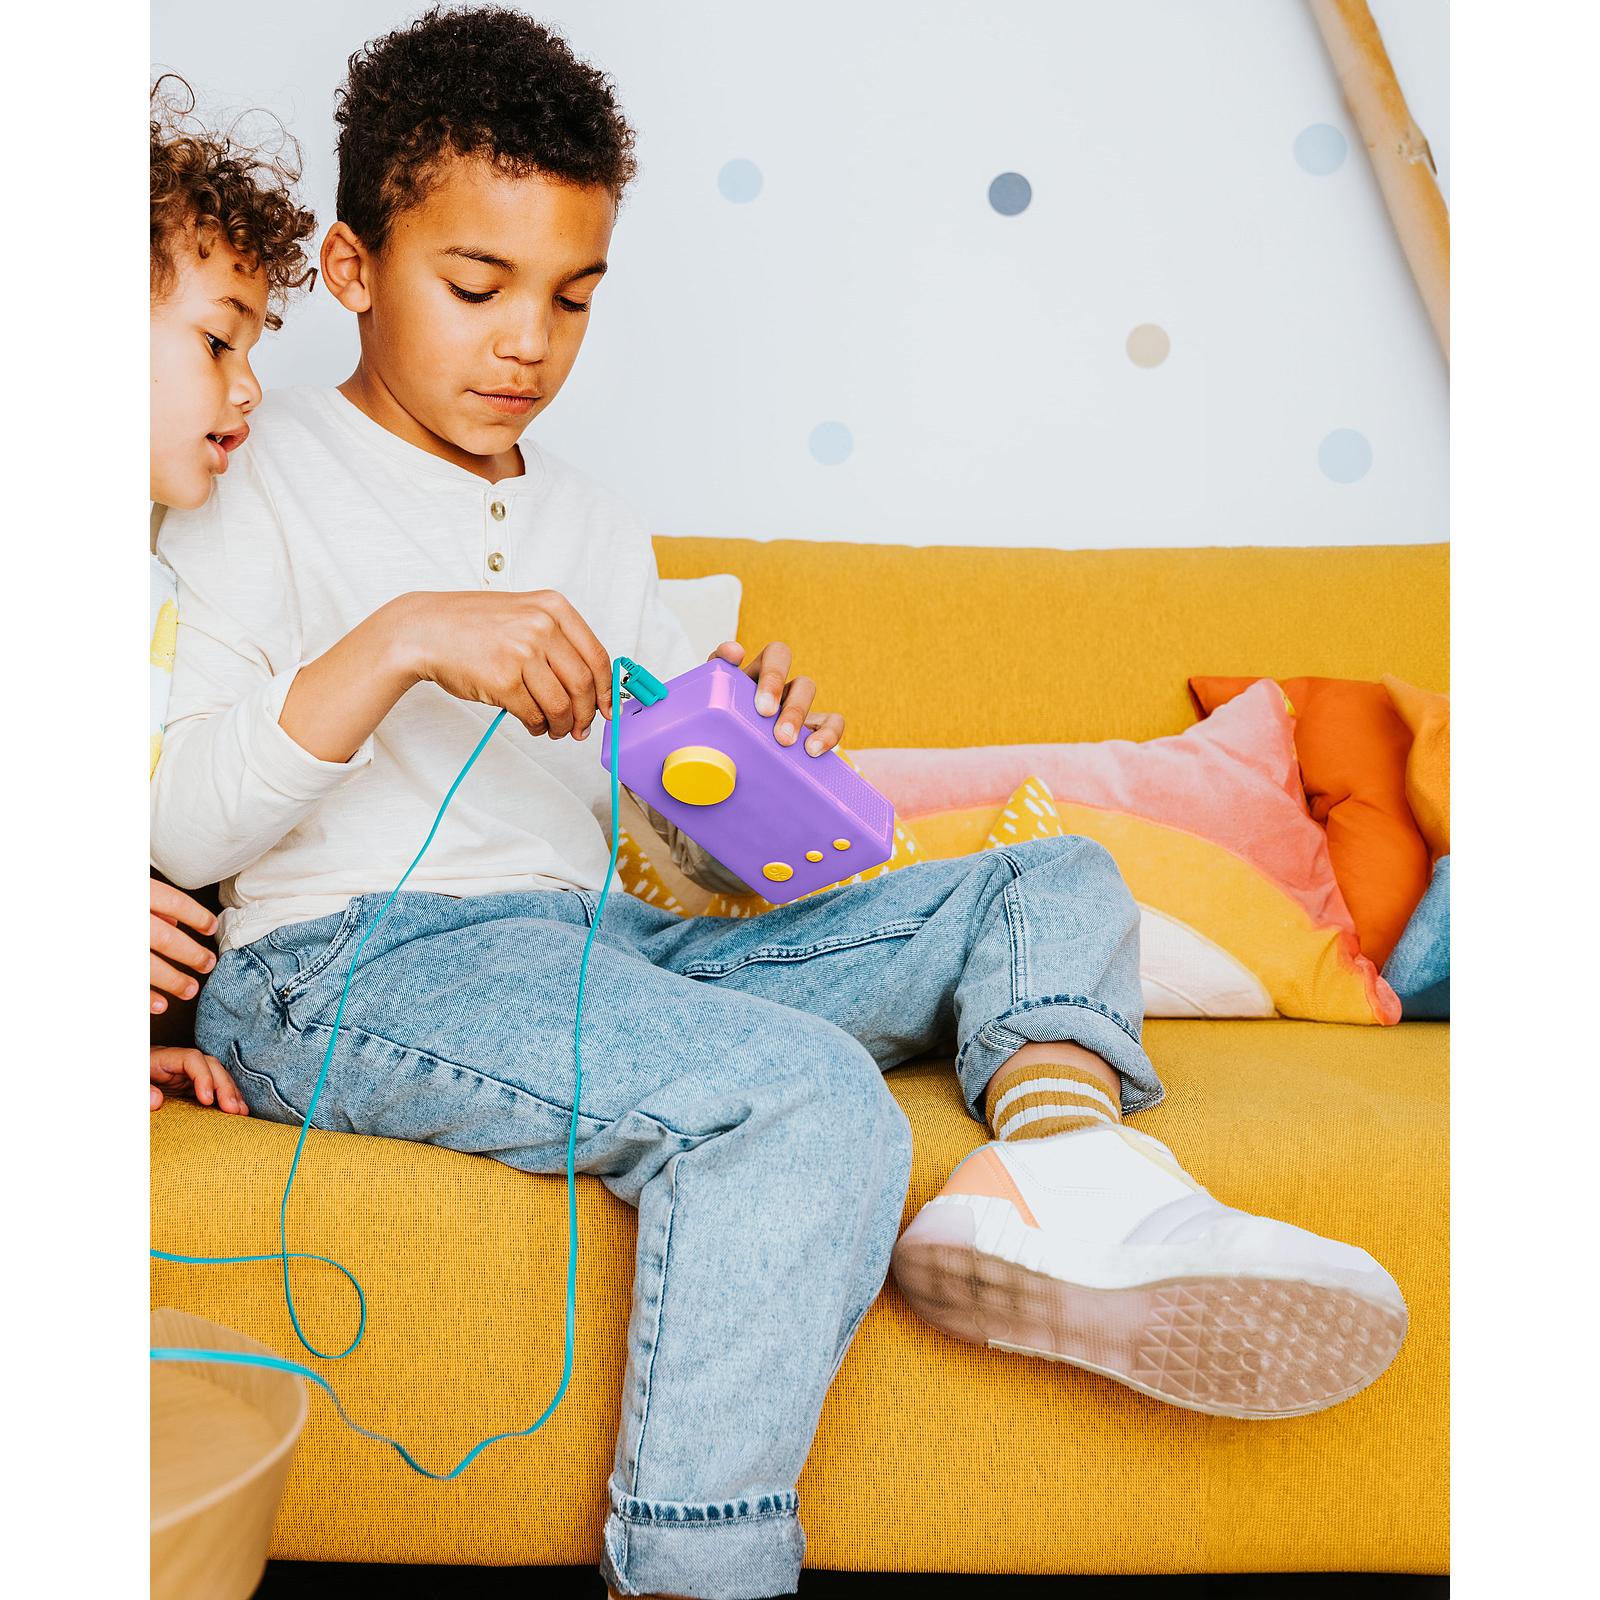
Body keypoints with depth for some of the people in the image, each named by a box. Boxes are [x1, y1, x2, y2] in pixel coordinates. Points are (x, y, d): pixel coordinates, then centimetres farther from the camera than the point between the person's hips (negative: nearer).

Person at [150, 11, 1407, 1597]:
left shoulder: (595, 529, 22)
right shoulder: (258, 484, 5)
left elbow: (705, 855, 20)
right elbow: (176, 824, -9)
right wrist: (396, 643, -21)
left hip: (607, 941, 7)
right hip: (343, 966, -7)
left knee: (1055, 882, -1)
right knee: (813, 1096, -33)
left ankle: (1053, 1162, -33)